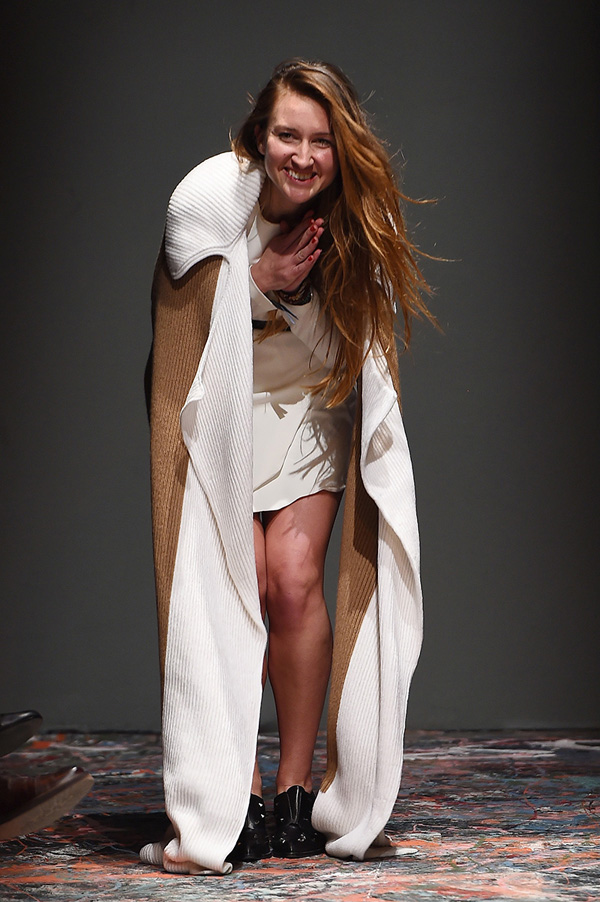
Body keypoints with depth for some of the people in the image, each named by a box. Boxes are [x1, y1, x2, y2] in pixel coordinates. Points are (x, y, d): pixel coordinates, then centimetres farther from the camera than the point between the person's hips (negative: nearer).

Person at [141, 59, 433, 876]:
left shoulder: (354, 221, -14)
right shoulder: (207, 198, -20)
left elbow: (339, 356, -6)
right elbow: (183, 321, -11)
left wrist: (298, 292, -24)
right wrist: (259, 282, -24)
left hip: (311, 411, 1)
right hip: (219, 410, -1)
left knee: (295, 574, -15)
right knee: (236, 580, -14)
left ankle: (297, 791, -3)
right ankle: (234, 805, -9)